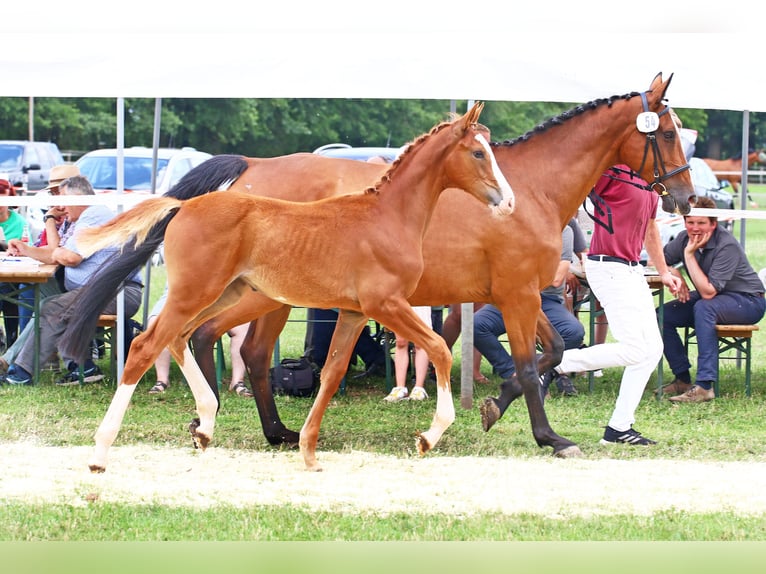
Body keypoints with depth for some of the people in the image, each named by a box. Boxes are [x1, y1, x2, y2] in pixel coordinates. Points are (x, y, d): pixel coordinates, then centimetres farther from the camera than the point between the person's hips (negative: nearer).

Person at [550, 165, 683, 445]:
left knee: (652, 348, 8)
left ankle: (619, 427, 11)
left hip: (633, 270, 10)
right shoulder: (614, 172, -12)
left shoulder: (651, 185, 16)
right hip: (609, 269, -10)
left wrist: (663, 272, 35)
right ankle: (554, 363, -5)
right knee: (633, 349, -16)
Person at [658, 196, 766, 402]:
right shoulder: (685, 239, -7)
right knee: (663, 315, -13)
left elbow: (708, 292, -31)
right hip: (713, 300, 7)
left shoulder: (727, 246, -27)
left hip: (748, 301, -7)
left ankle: (705, 386, -39)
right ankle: (683, 379, -2)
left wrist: (689, 254, -29)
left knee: (703, 308, -37)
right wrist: (675, 275, -15)